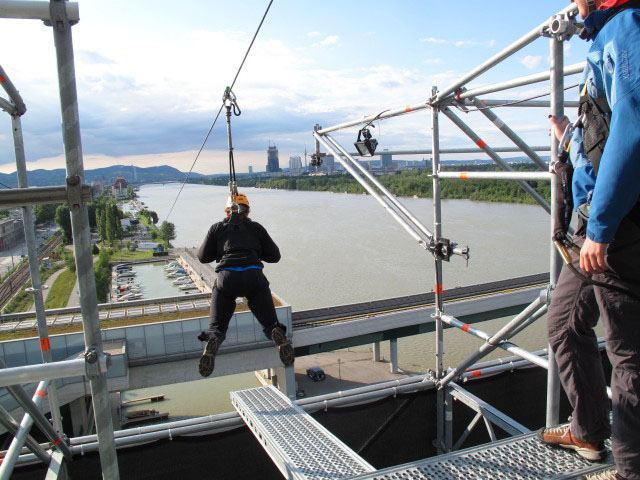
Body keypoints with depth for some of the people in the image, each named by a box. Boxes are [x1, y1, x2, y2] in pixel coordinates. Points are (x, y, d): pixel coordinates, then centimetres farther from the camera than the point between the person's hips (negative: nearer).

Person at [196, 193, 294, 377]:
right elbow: (275, 256, 21)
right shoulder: (256, 227, 19)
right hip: (254, 276, 0)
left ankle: (211, 342, -24)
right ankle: (278, 335, -25)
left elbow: (203, 257, 21)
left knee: (216, 326, 9)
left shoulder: (217, 228, 19)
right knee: (269, 322, 9)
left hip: (226, 278, 0)